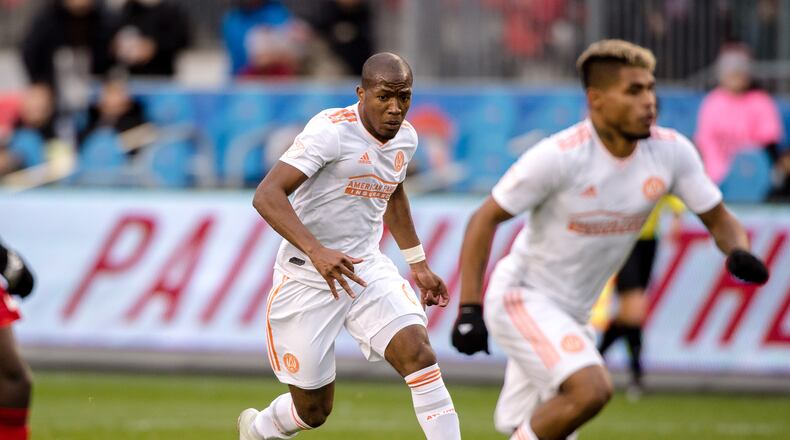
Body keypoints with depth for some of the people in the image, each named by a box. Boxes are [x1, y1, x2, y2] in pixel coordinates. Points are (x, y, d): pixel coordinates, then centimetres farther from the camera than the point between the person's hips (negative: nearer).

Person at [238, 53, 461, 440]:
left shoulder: (405, 138, 2)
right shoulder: (332, 130, -21)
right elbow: (267, 195, -29)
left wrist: (418, 263, 25)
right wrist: (316, 252, -41)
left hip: (367, 269, 5)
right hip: (307, 280, -5)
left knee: (419, 356, -19)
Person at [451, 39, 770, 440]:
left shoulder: (672, 152, -7)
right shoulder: (559, 155, -23)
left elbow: (718, 220, 4)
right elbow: (484, 220, -14)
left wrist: (739, 252, -20)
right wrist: (469, 309, -19)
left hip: (573, 313, 7)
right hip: (521, 298, -7)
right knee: (591, 389, -27)